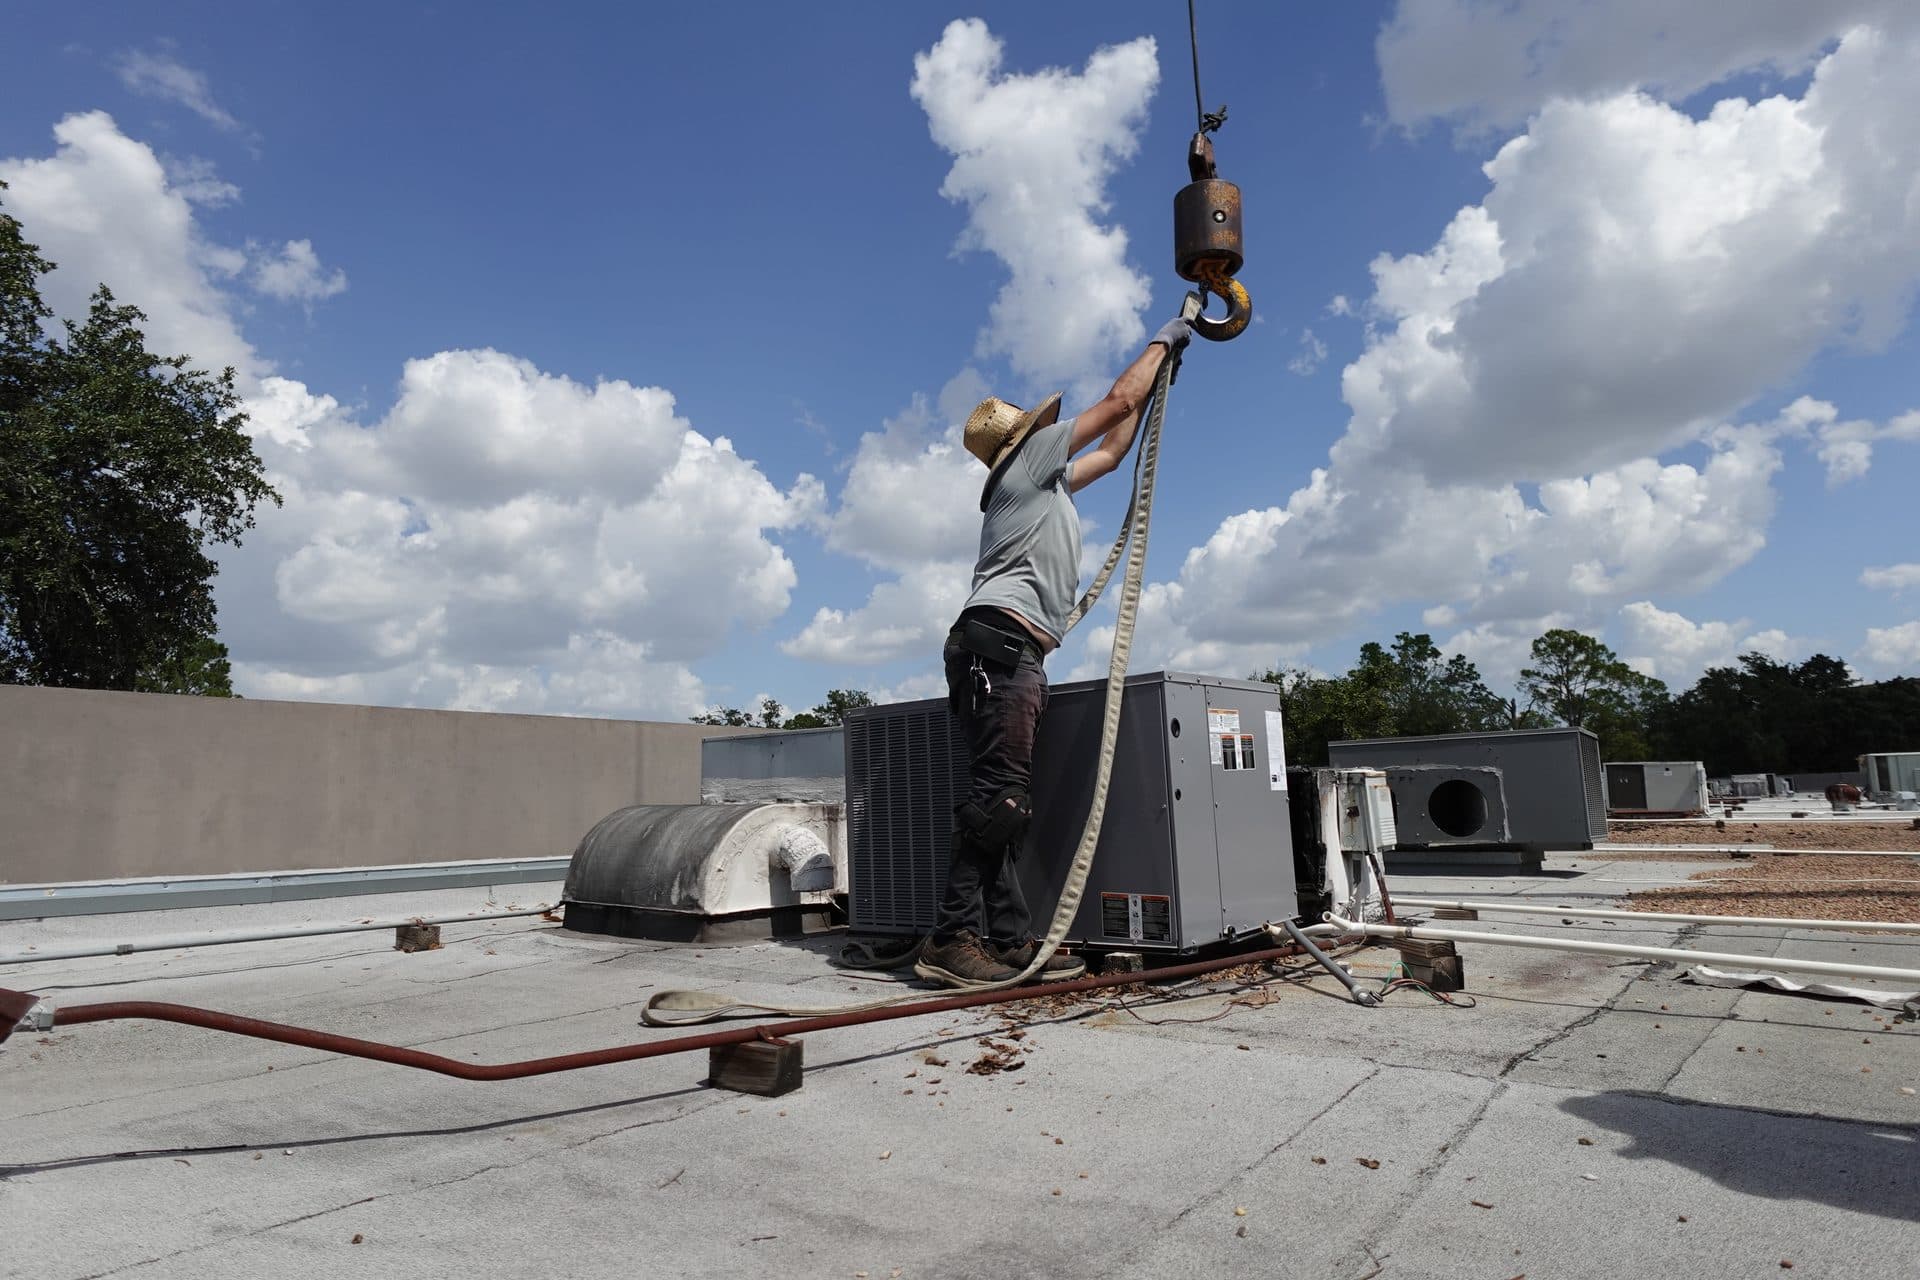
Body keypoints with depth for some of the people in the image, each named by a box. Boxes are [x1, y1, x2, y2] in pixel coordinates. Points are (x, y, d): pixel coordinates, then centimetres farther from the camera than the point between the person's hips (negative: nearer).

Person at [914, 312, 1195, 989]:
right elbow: (1117, 402, 9)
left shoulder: (1050, 481, 32)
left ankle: (1012, 939, -1)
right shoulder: (1029, 458, 7)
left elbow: (1113, 448, 43)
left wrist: (1154, 382, 44)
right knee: (998, 793, -19)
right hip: (1000, 639, -10)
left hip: (1013, 656, 10)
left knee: (1005, 799, 1)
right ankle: (953, 938, -19)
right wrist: (1161, 341, 24)